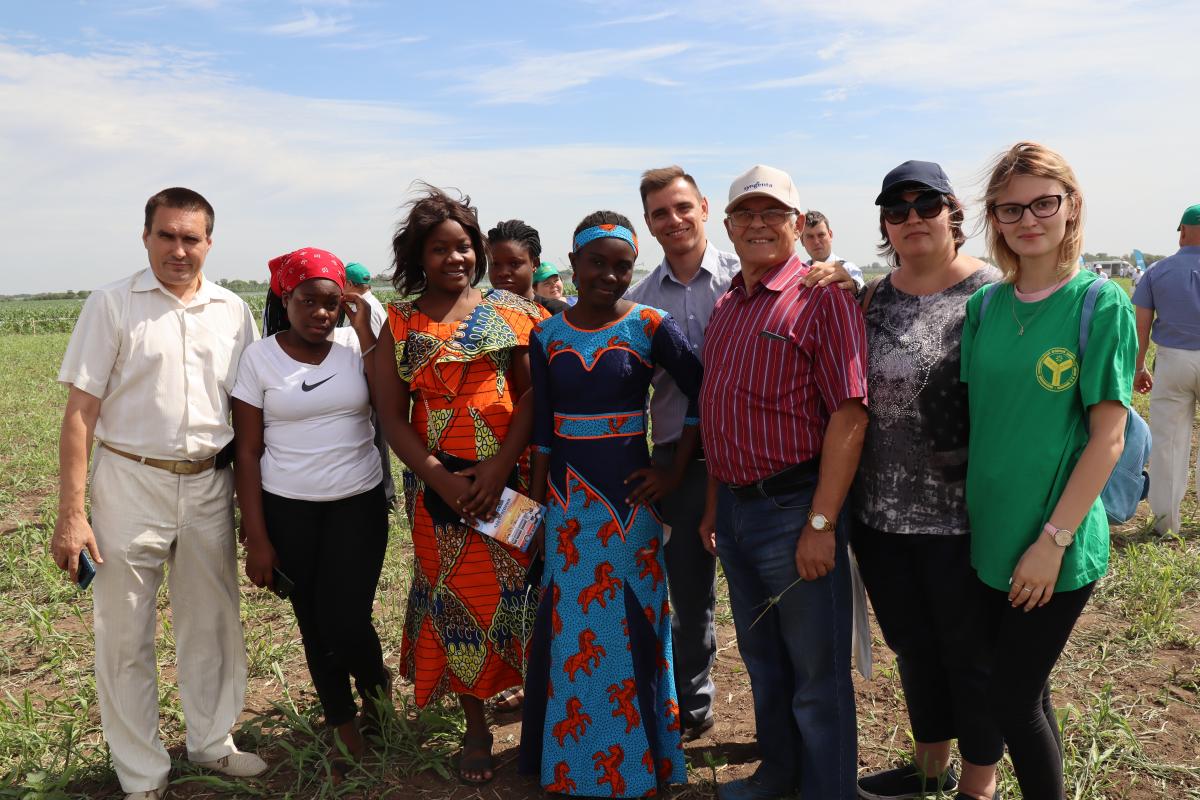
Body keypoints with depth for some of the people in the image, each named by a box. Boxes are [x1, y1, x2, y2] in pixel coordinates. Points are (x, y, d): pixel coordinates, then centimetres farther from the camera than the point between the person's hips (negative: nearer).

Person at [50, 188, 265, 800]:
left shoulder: (233, 311, 5)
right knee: (125, 638, 6)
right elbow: (81, 410, -6)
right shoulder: (113, 304, -4)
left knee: (212, 624, 14)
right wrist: (71, 514, -11)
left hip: (209, 487, 3)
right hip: (130, 482, -3)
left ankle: (211, 743, 35)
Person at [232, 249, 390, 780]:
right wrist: (256, 538, -4)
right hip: (288, 511, 0)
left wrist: (366, 331, -13)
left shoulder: (355, 344, -1)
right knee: (313, 625, 10)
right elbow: (248, 451, -2)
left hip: (358, 504, 0)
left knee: (346, 623, -6)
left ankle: (375, 685, 30)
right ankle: (345, 727, 32)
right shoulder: (260, 357, -3)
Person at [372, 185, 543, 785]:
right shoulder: (400, 324, 4)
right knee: (457, 600, 8)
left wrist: (501, 465, -14)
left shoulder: (506, 311, 3)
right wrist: (439, 478, -11)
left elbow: (532, 392, -3)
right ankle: (476, 728, 24)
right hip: (443, 485, 1)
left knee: (519, 591, 3)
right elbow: (392, 415, 1)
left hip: (512, 478, 0)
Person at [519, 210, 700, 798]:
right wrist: (537, 505, 4)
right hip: (568, 497, 3)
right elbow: (542, 430, 5)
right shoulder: (547, 335, 2)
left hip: (632, 495, -2)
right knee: (571, 627, 11)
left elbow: (703, 397, -5)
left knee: (631, 626, 8)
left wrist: (677, 471, -8)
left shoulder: (651, 326, -7)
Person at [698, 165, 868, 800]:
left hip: (793, 507, -8)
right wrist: (713, 503, 15)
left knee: (817, 675, 7)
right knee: (760, 657, 22)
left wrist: (821, 524, -21)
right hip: (735, 507, 8)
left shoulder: (821, 298, -11)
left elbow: (849, 414, -18)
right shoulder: (726, 306, 12)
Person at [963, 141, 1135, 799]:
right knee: (1024, 692, 17)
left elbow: (1108, 438, -12)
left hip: (1057, 547, -4)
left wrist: (1052, 540, -15)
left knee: (1013, 699, 3)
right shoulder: (984, 305, 3)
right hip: (988, 536, 4)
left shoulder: (1101, 303, -10)